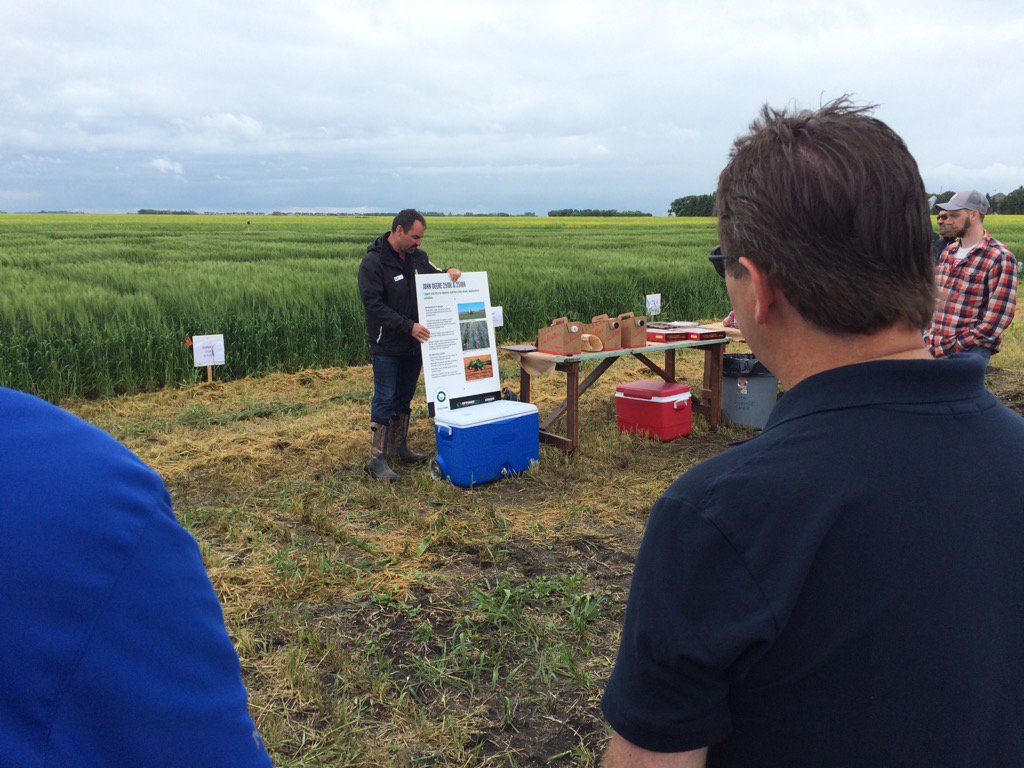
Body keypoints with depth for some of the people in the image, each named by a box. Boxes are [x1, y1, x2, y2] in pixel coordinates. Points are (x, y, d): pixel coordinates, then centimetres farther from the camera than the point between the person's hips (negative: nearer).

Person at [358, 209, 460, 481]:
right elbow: (373, 304, -21)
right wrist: (407, 326, -27)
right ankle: (377, 459, 2)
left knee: (405, 397, 16)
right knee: (384, 399, -4)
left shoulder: (418, 256, 6)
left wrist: (449, 273, -6)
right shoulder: (373, 262, -16)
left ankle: (399, 446, 30)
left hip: (413, 345, 7)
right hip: (386, 345, -7)